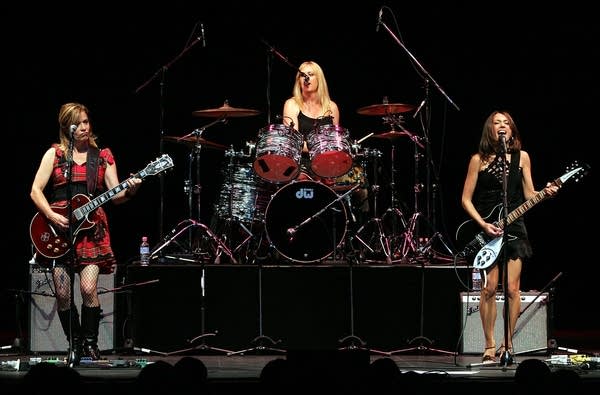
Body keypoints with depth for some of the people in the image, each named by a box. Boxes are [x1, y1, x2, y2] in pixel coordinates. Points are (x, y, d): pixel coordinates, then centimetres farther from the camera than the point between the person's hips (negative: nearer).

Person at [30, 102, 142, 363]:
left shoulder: (103, 155, 9)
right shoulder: (54, 154, 5)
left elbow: (115, 196, 4)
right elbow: (36, 191, 0)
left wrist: (129, 191, -17)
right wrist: (52, 216, -13)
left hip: (91, 227, 0)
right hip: (58, 230, 0)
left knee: (88, 288, -15)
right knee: (62, 293, -4)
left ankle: (90, 343, 1)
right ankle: (75, 344, 14)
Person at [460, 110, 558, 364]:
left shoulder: (521, 157, 7)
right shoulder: (479, 160, 1)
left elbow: (529, 195, 10)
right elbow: (466, 199, 1)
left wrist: (545, 193, -11)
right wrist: (483, 224, -11)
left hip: (514, 229, 2)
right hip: (486, 229, -1)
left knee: (512, 289, -5)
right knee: (489, 288, -7)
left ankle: (507, 345, 6)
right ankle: (489, 347, 1)